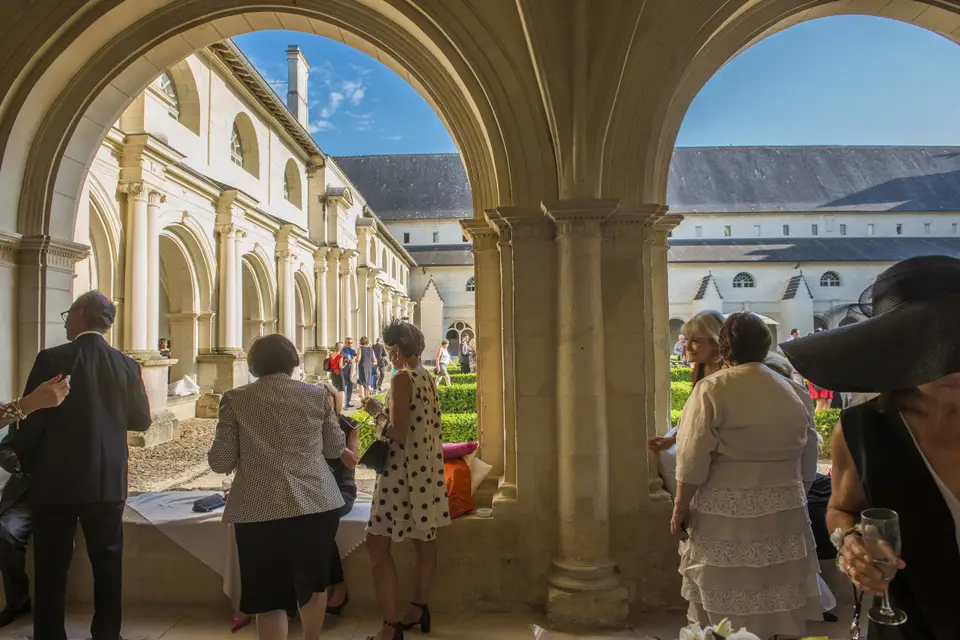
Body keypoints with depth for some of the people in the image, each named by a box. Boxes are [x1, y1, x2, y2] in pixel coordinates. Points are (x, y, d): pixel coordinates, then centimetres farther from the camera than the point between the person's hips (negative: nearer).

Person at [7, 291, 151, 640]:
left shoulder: (51, 359, -11)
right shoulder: (126, 365, -3)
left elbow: (32, 420, -9)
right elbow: (141, 420, 4)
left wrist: (20, 456, 11)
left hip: (56, 480, -2)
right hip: (108, 481, 2)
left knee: (51, 566, 11)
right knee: (108, 562, 13)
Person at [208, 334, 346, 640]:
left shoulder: (235, 399, -3)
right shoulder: (317, 395, 1)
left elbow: (221, 462, -2)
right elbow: (336, 448, 10)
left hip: (260, 511, -2)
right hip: (318, 505, 2)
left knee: (268, 595, 11)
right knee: (313, 580, 24)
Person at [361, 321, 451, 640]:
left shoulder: (402, 378, -15)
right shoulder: (427, 378, 10)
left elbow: (398, 433, -21)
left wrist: (376, 411, -6)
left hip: (404, 472, -9)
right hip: (428, 469, 9)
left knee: (378, 543, -3)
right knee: (424, 539, 16)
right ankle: (419, 608, 29)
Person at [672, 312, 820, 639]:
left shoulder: (712, 388, -12)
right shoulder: (789, 391, 6)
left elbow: (693, 459, -16)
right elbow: (800, 448, 13)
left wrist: (681, 508, -9)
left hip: (726, 513, -5)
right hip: (782, 510, 6)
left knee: (727, 609, 7)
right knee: (777, 605, 17)